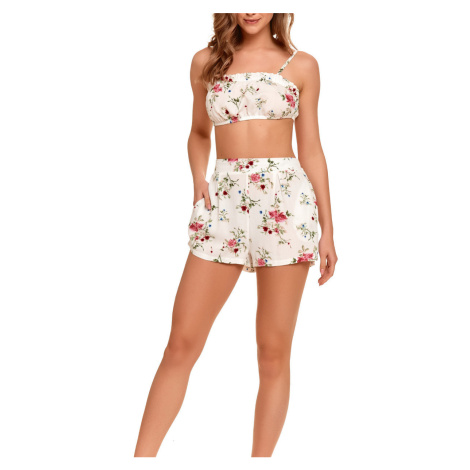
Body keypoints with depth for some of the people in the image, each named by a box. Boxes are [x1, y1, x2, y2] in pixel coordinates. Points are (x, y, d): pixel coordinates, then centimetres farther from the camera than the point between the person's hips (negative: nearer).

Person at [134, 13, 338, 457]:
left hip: (286, 202, -1)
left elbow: (311, 150, 9)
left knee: (274, 351, 3)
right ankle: (142, 457, 8)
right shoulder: (205, 62, 13)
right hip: (224, 201, 1)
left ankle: (261, 458, 15)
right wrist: (198, 176, 4)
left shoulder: (301, 66, 8)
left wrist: (328, 230, 6)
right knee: (182, 342, -2)